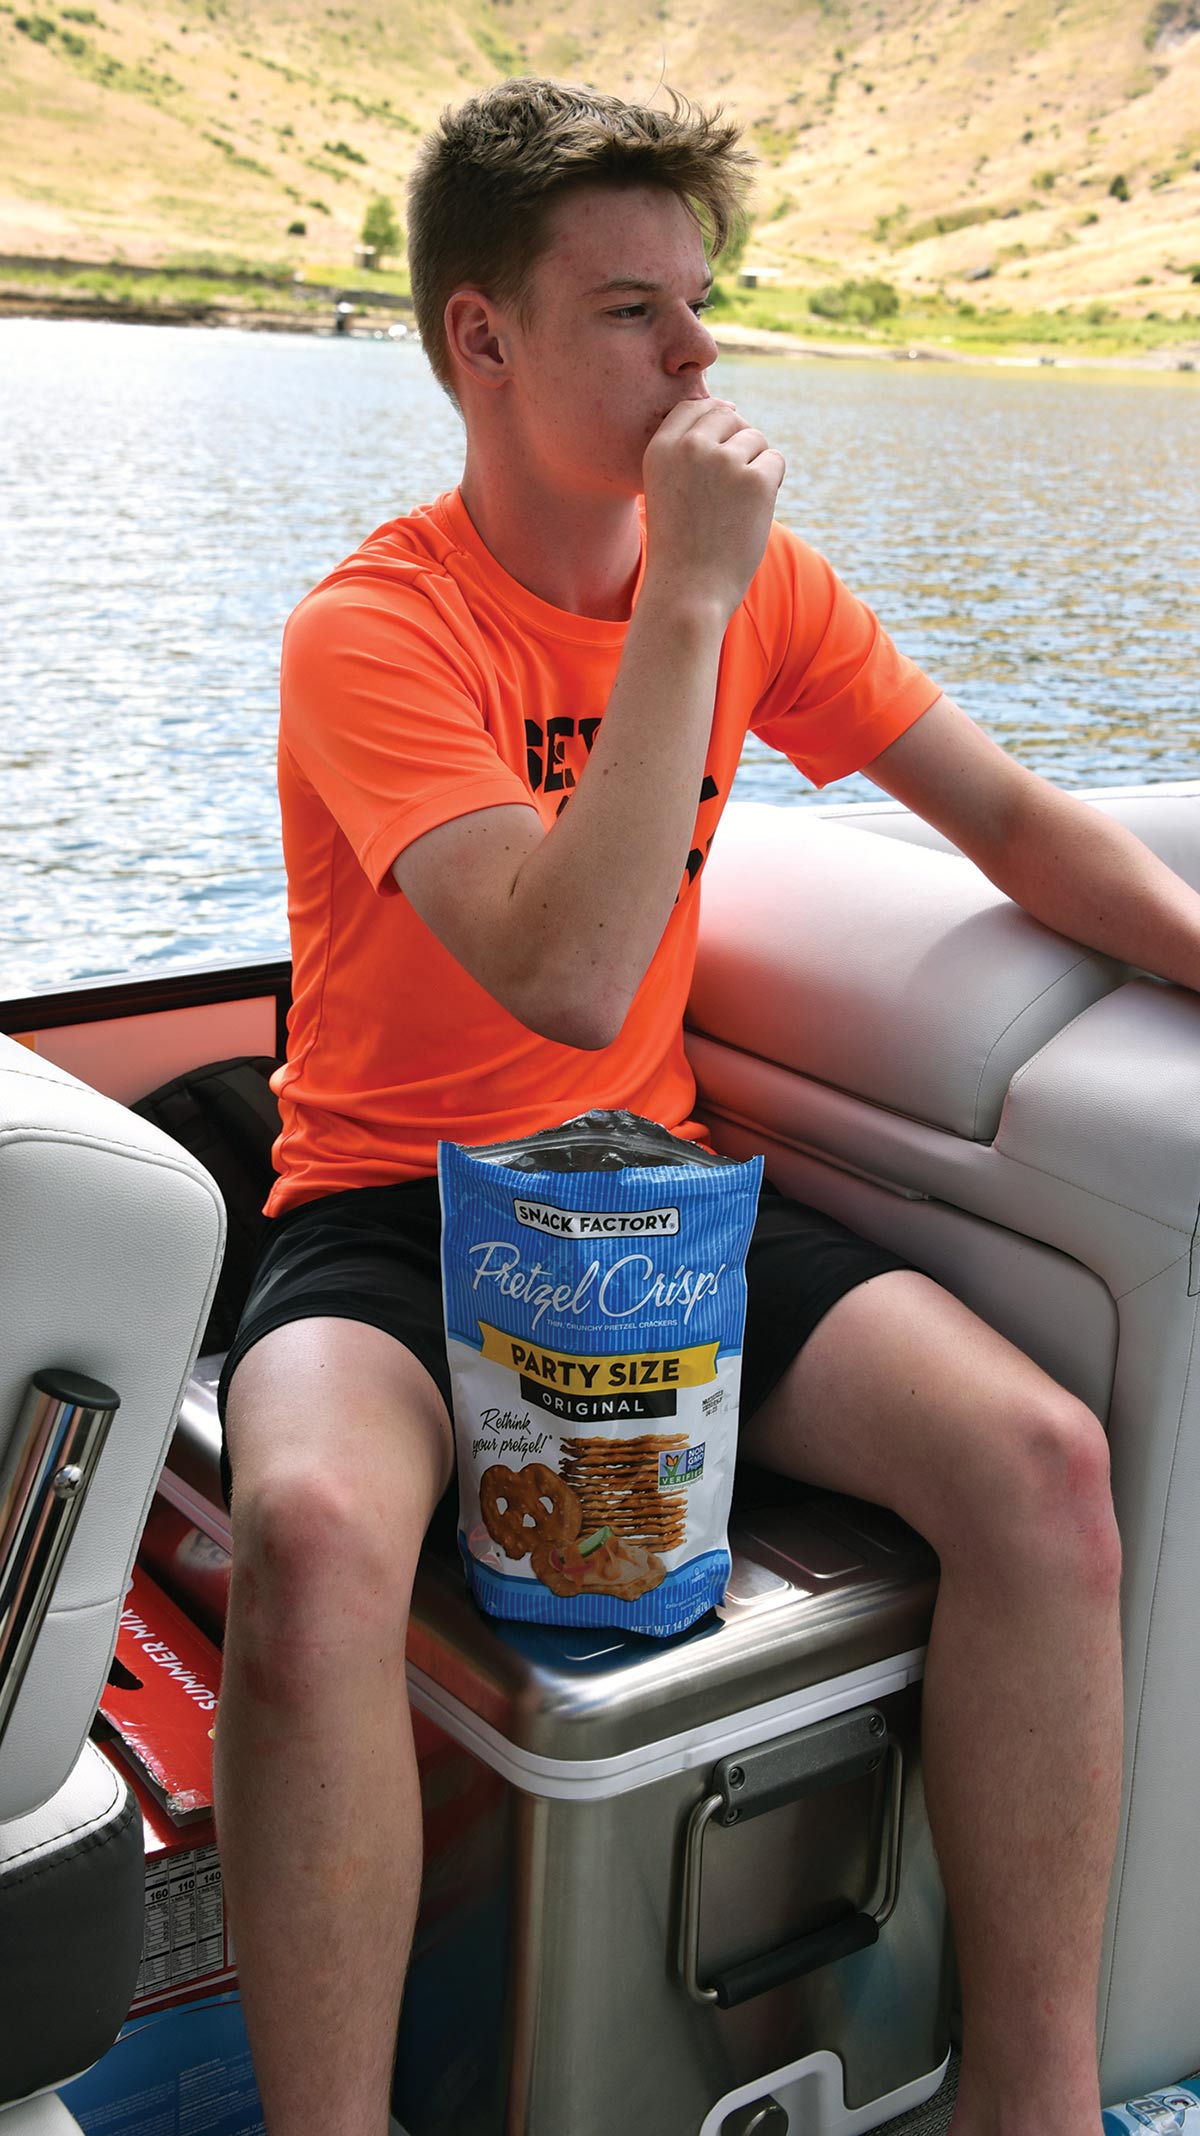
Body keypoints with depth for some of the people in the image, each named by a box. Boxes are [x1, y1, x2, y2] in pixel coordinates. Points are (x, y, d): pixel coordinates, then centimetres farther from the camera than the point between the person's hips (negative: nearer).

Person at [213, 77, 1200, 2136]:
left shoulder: (751, 572, 4)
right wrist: (687, 598, -24)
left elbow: (1012, 816, 9)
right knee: (312, 1541, -36)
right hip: (395, 1210, -4)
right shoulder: (372, 631, -13)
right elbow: (573, 977, -27)